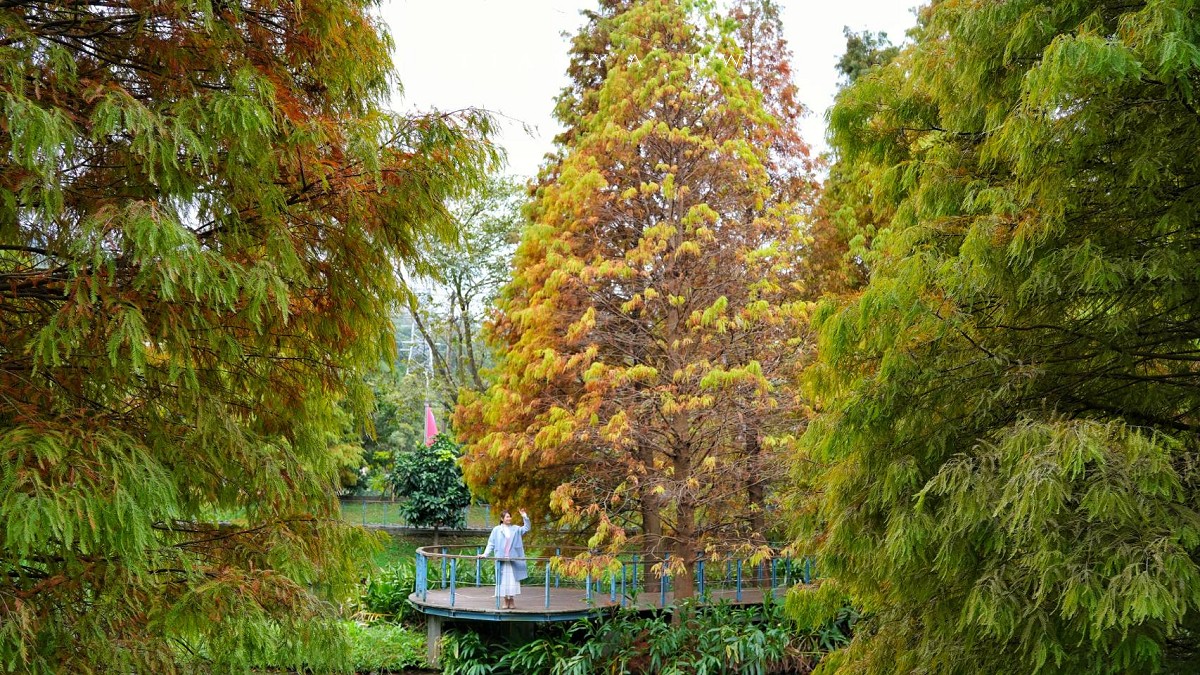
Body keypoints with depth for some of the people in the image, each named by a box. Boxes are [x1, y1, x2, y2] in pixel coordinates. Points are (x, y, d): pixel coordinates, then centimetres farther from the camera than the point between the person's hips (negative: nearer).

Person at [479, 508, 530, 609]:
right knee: (503, 580, 1)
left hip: (513, 560, 1)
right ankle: (506, 601, 10)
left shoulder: (516, 529, 9)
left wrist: (525, 517, -12)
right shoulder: (496, 529, 4)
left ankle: (512, 601, 8)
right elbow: (491, 544, 4)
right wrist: (485, 554, -5)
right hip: (501, 560, -1)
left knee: (513, 580, 0)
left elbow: (526, 528, -1)